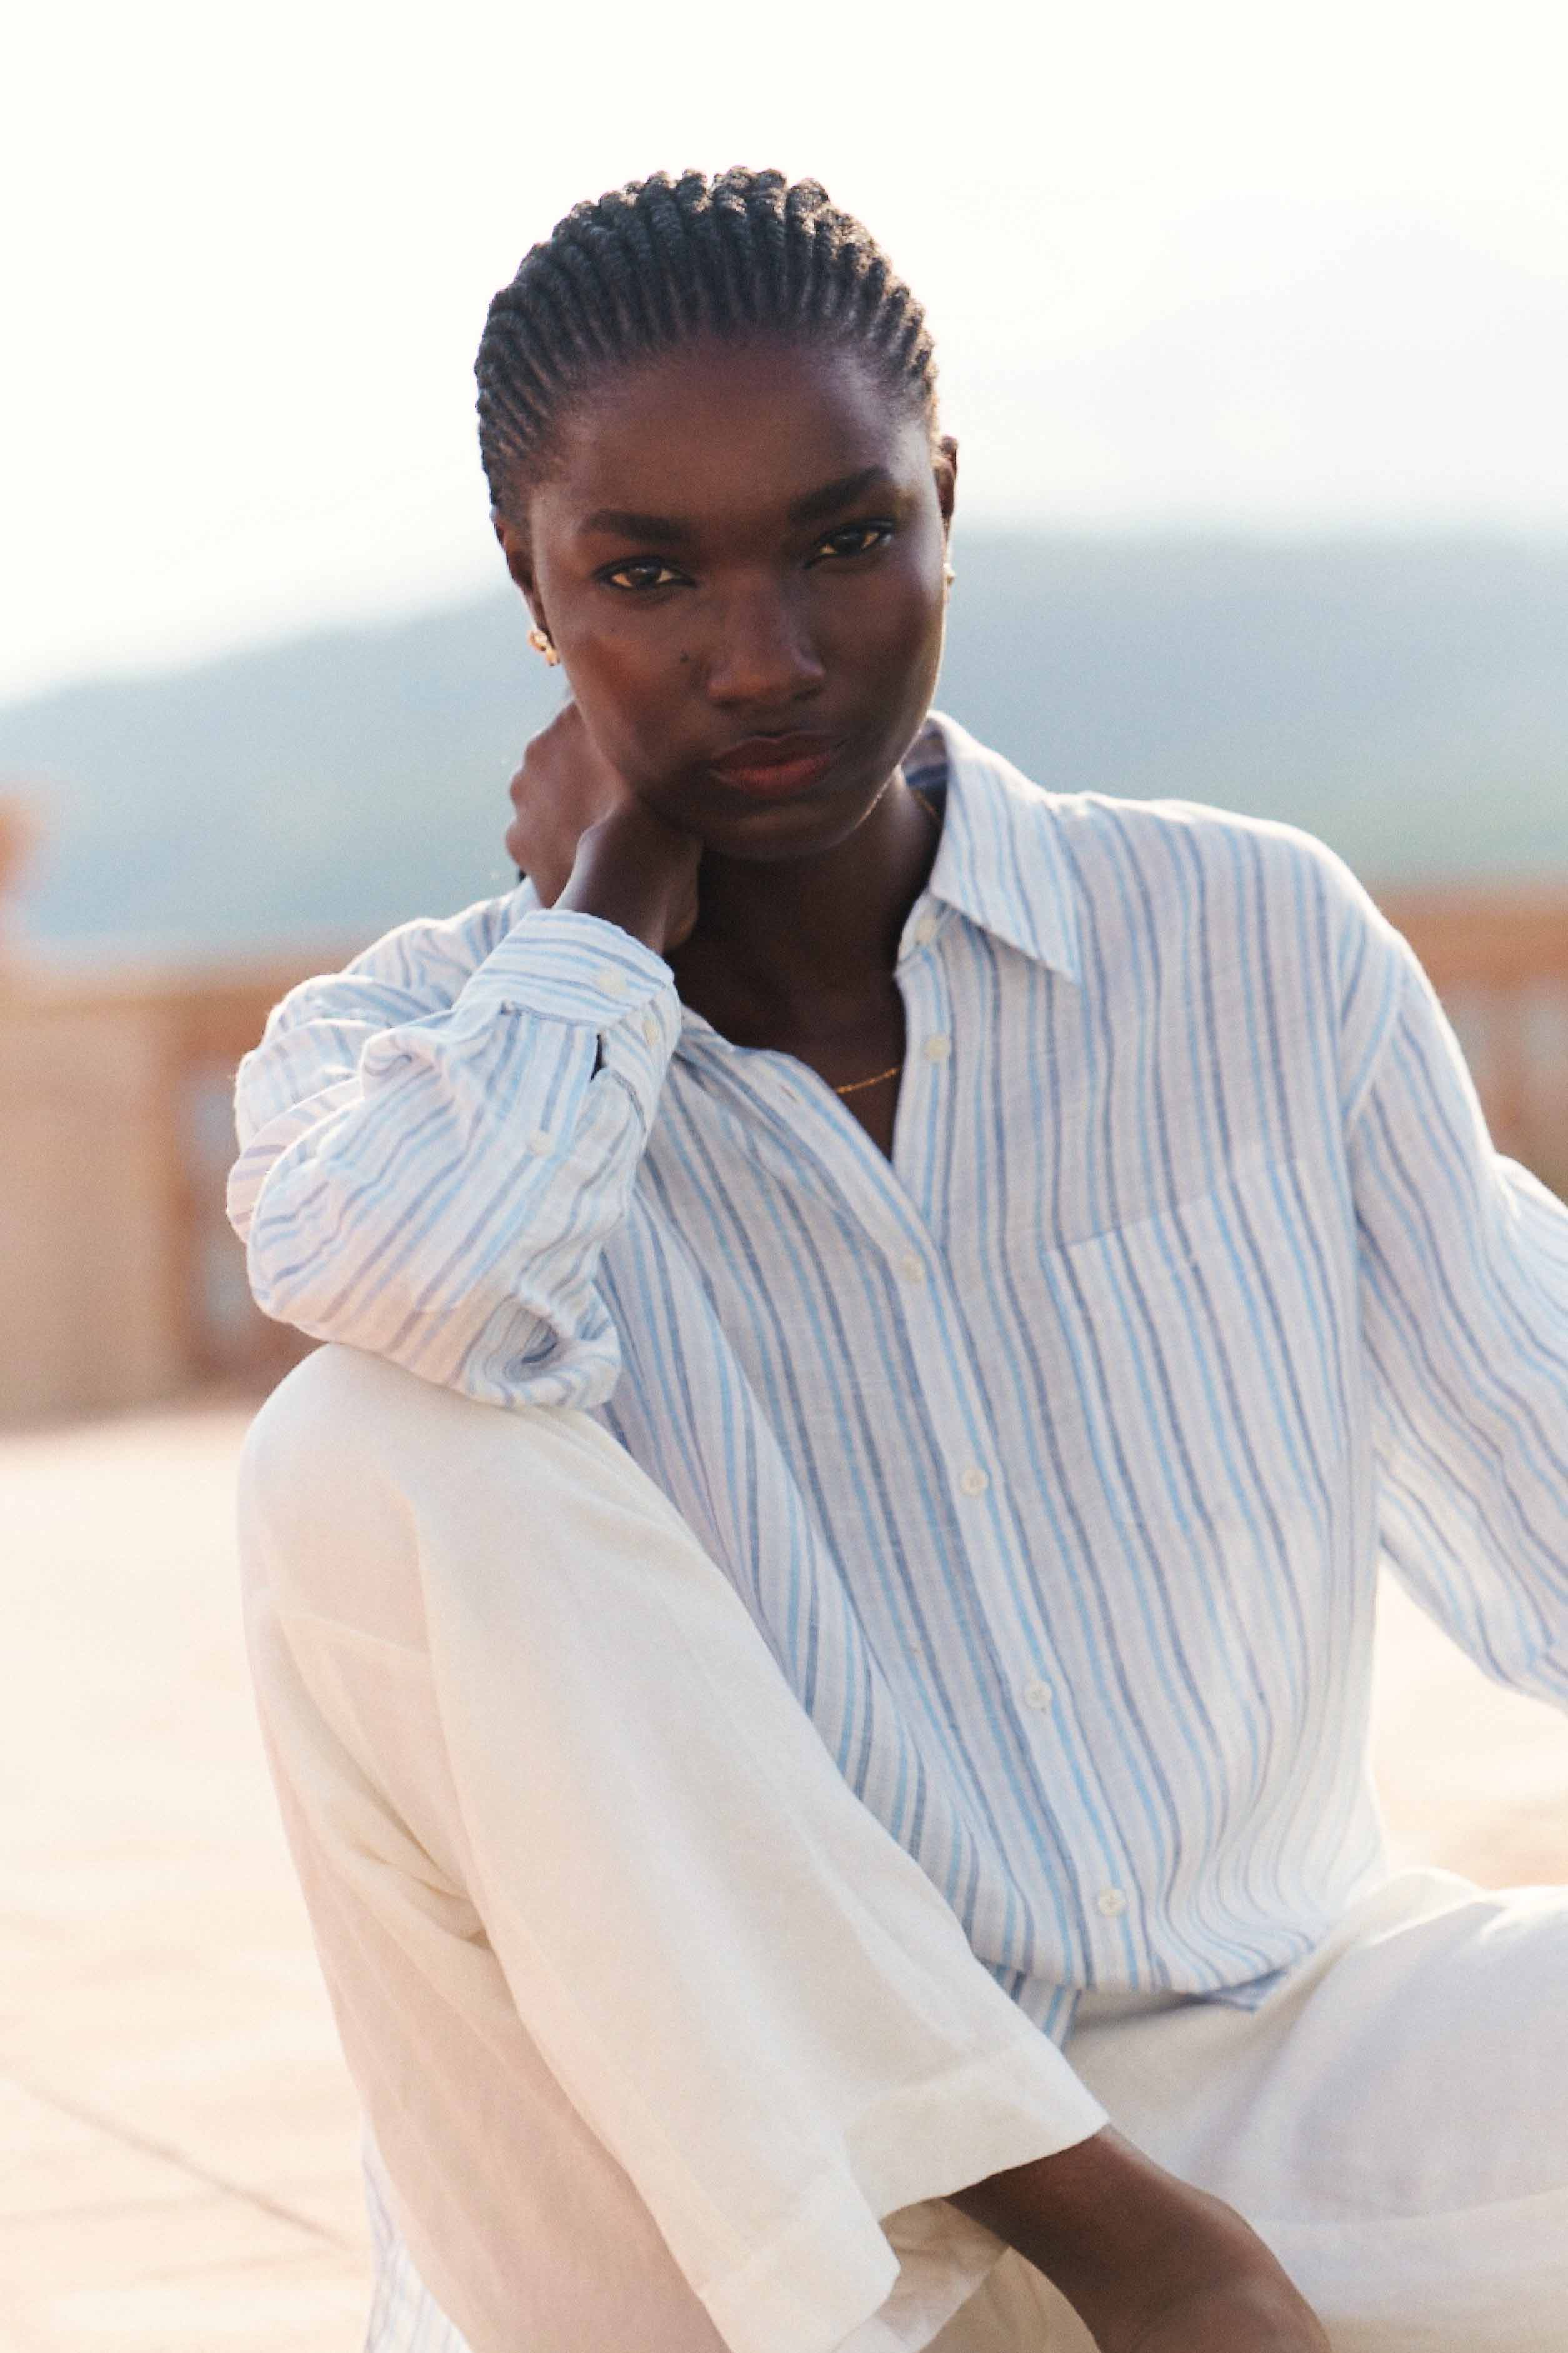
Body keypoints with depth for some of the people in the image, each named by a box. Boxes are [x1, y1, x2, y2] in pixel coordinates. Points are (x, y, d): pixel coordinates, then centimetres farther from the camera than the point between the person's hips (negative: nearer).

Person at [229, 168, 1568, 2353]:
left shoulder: (1266, 951, 4)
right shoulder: (420, 1041, 1)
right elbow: (416, 1290, -26)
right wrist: (611, 891, -9)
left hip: (1261, 2074, 0)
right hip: (738, 2157, 0)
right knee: (368, 1463, -26)